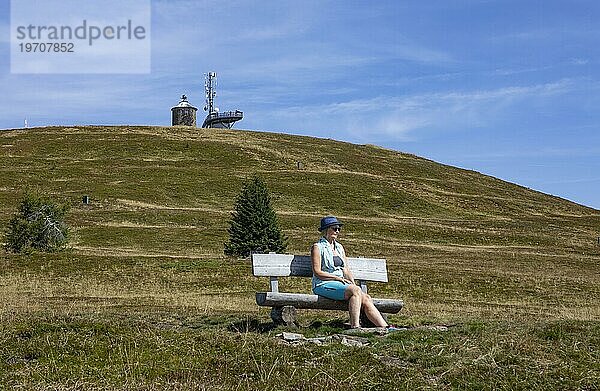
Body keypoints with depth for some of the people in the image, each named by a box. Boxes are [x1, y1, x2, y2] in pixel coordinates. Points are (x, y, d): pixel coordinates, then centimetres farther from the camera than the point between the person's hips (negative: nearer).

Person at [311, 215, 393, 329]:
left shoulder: (339, 247, 21)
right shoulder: (317, 247, 0)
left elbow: (346, 270, 18)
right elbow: (317, 272, -9)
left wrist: (353, 283, -1)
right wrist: (338, 278, -15)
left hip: (341, 284, 6)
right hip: (323, 285, -6)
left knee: (366, 298, -18)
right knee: (356, 290, -31)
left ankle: (385, 328, -25)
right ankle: (355, 326, -36)